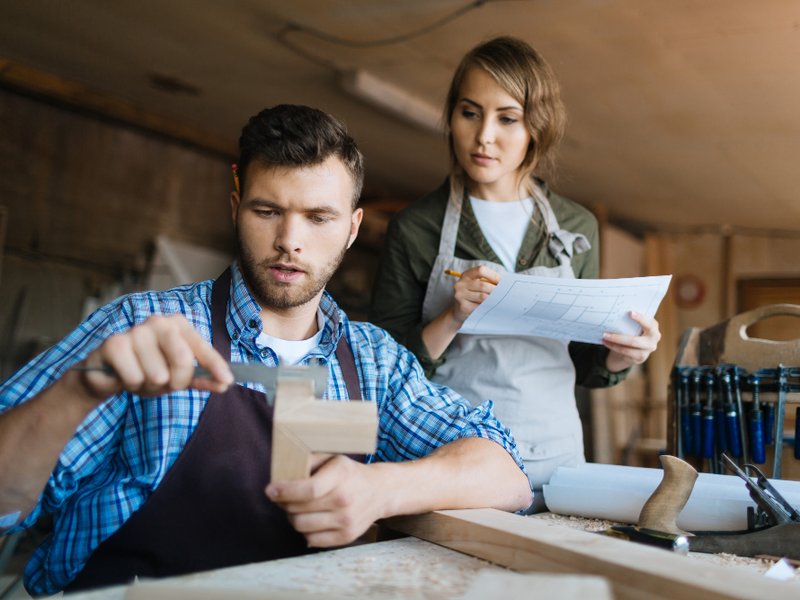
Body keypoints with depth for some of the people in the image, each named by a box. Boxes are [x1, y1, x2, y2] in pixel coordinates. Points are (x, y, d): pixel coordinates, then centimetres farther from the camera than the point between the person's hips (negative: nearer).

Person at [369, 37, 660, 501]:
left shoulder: (577, 227, 6)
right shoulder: (414, 228, -4)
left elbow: (581, 365, 13)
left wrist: (621, 357, -7)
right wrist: (452, 319, -18)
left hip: (556, 458, 3)